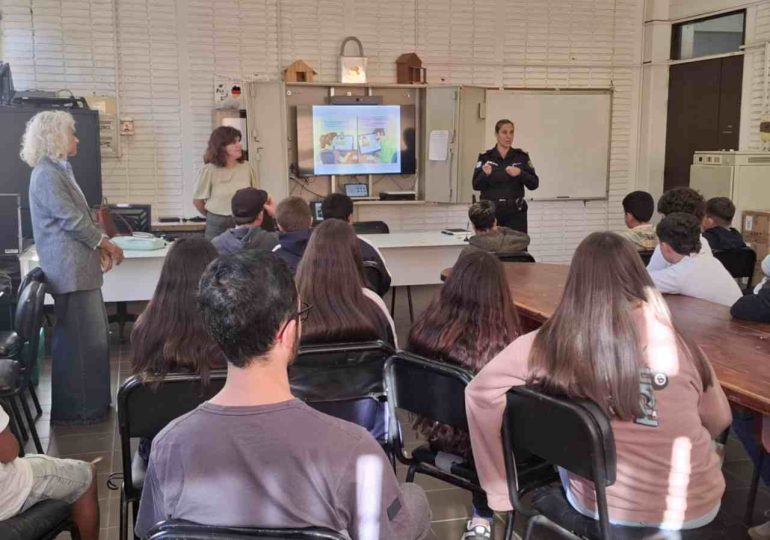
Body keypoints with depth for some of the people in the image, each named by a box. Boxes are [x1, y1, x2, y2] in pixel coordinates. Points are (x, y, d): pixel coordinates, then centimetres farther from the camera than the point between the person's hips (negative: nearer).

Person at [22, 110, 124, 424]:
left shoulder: (58, 170, 17)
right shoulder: (47, 175, -15)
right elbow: (72, 219, -18)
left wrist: (99, 248, 12)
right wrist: (106, 243, -7)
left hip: (79, 268, 11)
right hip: (69, 271, -11)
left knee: (93, 336, 16)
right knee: (78, 339, -4)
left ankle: (90, 403, 27)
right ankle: (75, 409, 5)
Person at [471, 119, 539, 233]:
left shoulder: (521, 156, 5)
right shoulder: (485, 158, 2)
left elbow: (534, 184, 0)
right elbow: (476, 185, -5)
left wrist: (520, 173, -18)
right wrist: (485, 174, -24)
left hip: (515, 213, 1)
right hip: (491, 212, 0)